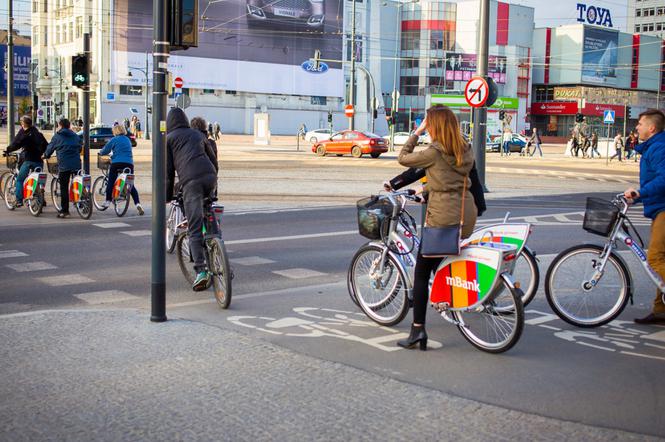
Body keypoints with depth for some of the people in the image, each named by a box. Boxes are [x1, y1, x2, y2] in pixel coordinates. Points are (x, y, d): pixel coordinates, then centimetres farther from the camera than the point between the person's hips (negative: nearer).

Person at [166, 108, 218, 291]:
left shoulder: (168, 139, 16)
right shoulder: (198, 134, 29)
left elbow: (168, 169, 11)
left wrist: (167, 195, 18)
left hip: (190, 181, -4)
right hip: (210, 176, 4)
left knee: (194, 228, -6)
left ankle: (201, 271, -14)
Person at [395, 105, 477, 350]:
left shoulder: (434, 153, -10)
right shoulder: (466, 150, 9)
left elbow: (403, 158, 1)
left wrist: (416, 133, 7)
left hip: (442, 217, -6)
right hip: (468, 215, 7)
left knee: (421, 272, 1)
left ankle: (418, 329, -1)